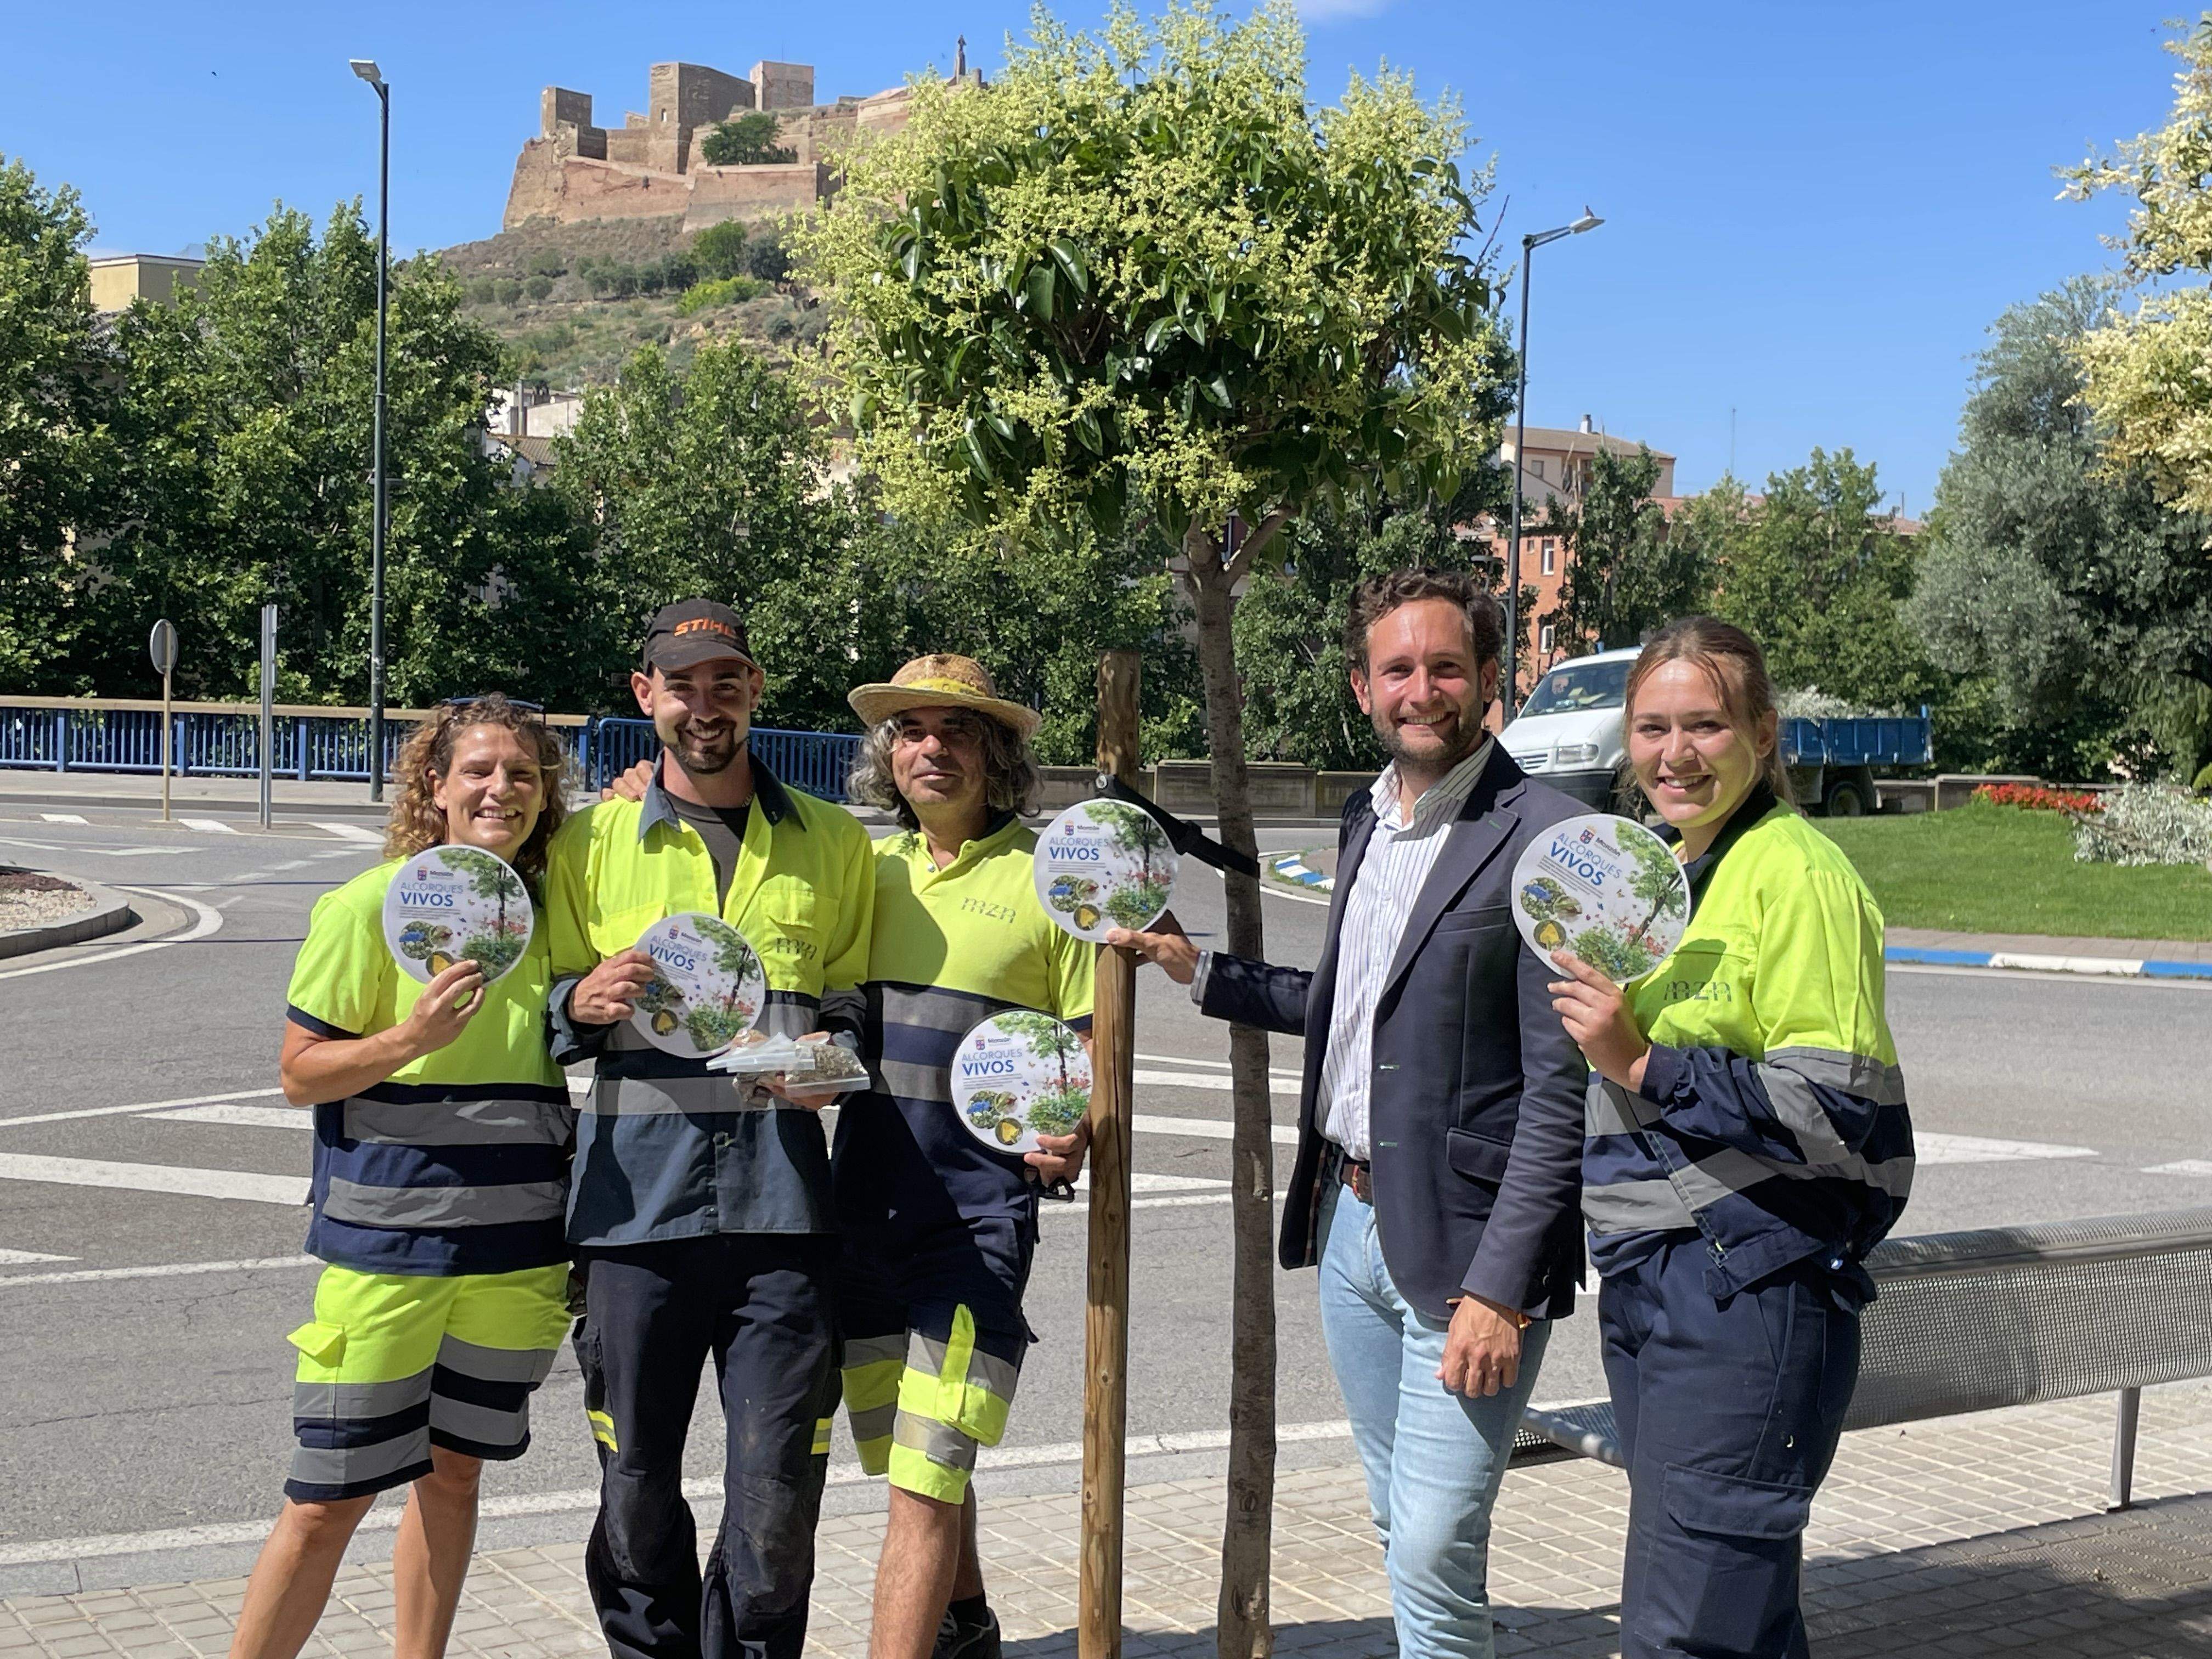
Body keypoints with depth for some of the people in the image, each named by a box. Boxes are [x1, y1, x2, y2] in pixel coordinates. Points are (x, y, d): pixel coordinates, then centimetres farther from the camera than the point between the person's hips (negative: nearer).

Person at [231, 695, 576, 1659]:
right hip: (387, 1242, -4)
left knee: (453, 1472, 15)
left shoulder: (549, 909, 8)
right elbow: (299, 1073, -6)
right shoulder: (369, 906, -7)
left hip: (517, 1251, 5)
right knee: (332, 1499, 0)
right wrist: (408, 1039, -22)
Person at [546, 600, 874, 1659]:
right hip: (636, 1187, 0)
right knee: (636, 1477, 7)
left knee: (780, 1482, -1)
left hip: (781, 1190, 0)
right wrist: (585, 1002, -8)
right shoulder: (591, 842, 10)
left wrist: (834, 1057, -3)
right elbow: (545, 1019, 15)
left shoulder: (833, 844, 13)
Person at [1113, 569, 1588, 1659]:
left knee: (1434, 1558, -5)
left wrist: (1499, 1288, -20)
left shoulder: (1541, 840, -14)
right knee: (1401, 1533, 18)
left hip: (1463, 1243, -8)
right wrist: (1198, 972, 18)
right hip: (1352, 1220, 8)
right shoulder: (1366, 820, 12)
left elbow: (1560, 1090, -16)